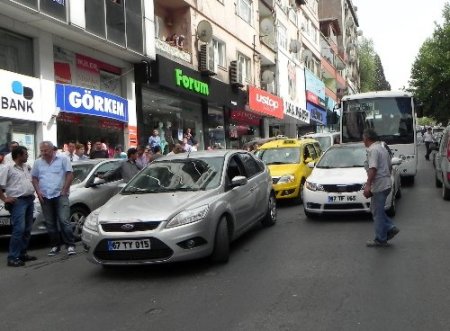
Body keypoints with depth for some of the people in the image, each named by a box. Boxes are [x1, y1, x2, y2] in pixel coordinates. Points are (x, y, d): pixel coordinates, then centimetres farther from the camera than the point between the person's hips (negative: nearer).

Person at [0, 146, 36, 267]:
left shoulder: (26, 167, 16)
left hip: (29, 200, 8)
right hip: (18, 201, -8)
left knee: (27, 229, 9)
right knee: (19, 229, -15)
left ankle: (22, 254, 17)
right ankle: (13, 257, -12)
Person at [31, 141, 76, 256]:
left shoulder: (62, 159, 0)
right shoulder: (38, 162, 11)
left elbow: (70, 175, -3)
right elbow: (34, 178, 14)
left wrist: (64, 190, -9)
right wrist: (38, 192, 0)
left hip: (60, 195, -4)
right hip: (45, 197, 4)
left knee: (64, 221, -11)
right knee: (50, 224, 7)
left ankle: (70, 245, -6)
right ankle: (55, 246, 15)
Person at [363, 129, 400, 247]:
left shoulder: (373, 150, -16)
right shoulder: (382, 148, 15)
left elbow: (373, 168, -27)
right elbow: (390, 166, 22)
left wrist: (368, 185, -30)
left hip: (379, 186, -10)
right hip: (386, 183, 10)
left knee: (377, 212, -1)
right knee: (377, 210, 19)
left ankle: (381, 240, 5)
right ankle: (390, 228, 14)